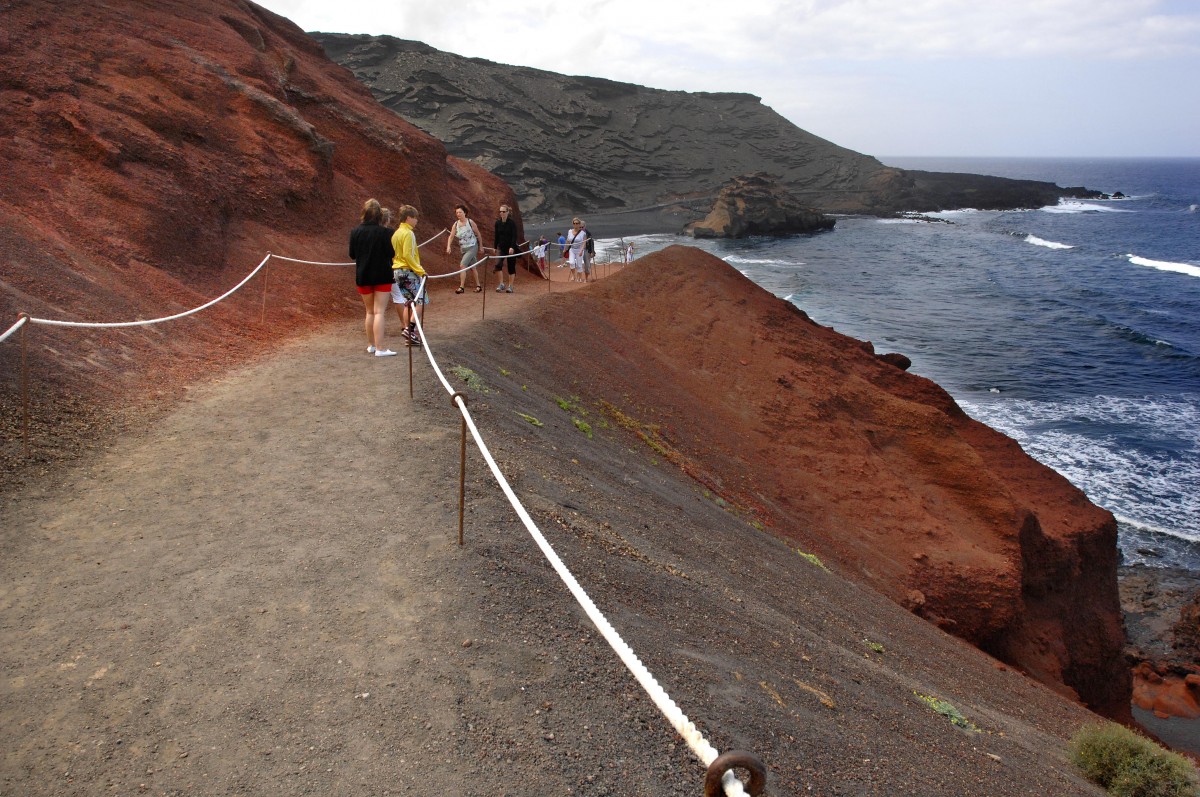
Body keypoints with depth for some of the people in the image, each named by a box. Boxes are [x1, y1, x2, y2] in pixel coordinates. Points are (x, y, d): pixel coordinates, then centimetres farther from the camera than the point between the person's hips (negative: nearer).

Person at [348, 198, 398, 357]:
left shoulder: (355, 232, -3)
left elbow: (352, 255, 3)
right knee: (380, 312, -4)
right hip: (382, 276, -3)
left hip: (363, 276, 4)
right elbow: (391, 254, -12)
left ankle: (371, 345, 24)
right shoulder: (384, 232, -13)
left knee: (370, 311, 17)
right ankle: (379, 348, -9)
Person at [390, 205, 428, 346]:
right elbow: (407, 255, -20)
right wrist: (420, 270, -17)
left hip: (396, 271, 9)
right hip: (408, 272, -9)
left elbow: (394, 254, 16)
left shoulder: (396, 233, 14)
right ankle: (411, 329, -16)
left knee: (408, 302, 13)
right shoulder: (408, 233, -13)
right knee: (420, 300, -5)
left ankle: (408, 331, 13)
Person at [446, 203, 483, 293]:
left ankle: (462, 287, -16)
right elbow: (451, 236, -7)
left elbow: (478, 234, -1)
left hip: (472, 247, -5)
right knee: (472, 267, 14)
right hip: (463, 248, 5)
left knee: (463, 265, -17)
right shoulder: (455, 224, 0)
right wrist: (448, 246, -23)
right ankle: (478, 286, 27)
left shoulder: (470, 222, -10)